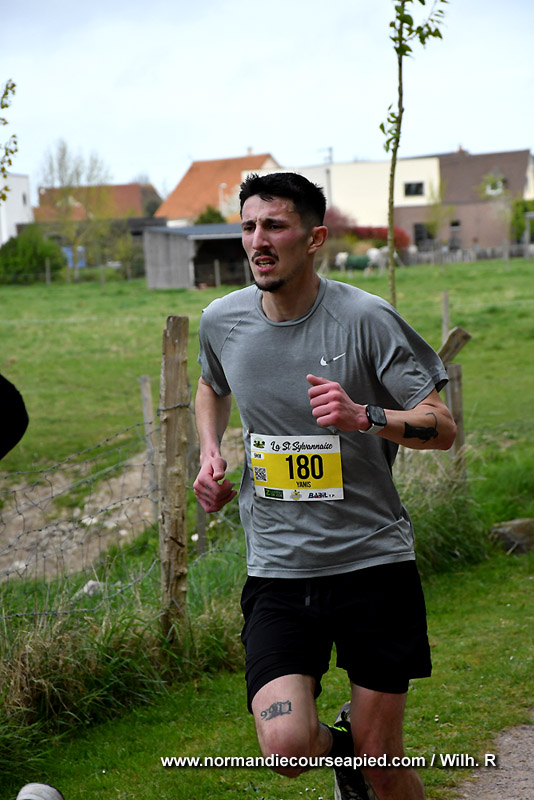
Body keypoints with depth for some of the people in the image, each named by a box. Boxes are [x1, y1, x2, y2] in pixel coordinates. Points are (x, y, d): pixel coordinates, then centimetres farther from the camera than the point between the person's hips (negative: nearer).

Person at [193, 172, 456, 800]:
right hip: (277, 570, 2)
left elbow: (442, 428, -8)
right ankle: (339, 742, 21)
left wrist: (364, 417, -26)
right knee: (287, 747, -14)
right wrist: (210, 452, 7)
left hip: (374, 560, -2)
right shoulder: (222, 319, 2)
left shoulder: (364, 317, -10)